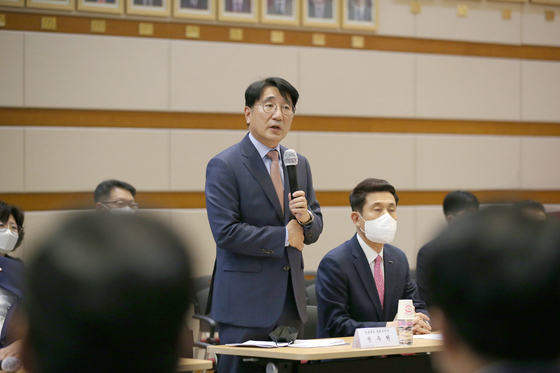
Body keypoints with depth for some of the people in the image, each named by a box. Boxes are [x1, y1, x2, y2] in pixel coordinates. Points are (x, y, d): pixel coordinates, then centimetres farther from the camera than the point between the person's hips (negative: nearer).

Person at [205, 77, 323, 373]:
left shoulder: (300, 165, 14)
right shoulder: (224, 166, -7)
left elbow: (314, 230, 16)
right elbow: (226, 232, -16)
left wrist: (306, 217, -8)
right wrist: (284, 237, -10)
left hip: (290, 301, 6)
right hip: (245, 301, -6)